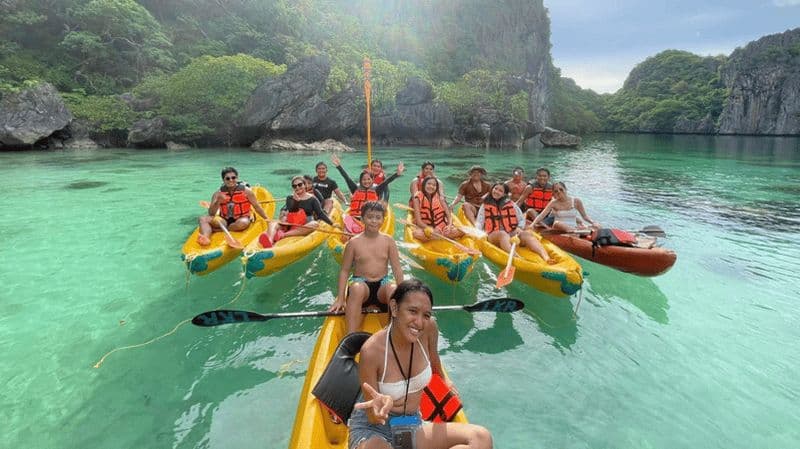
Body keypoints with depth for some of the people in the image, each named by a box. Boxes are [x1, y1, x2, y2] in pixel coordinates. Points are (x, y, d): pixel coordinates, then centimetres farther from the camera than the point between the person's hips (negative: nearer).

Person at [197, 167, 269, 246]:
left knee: (243, 223, -38)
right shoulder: (218, 194, 2)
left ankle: (214, 230, -24)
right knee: (203, 218, -18)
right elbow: (211, 214, -3)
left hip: (241, 219, -2)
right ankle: (206, 237, -48)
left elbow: (257, 207, 3)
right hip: (224, 221, 3)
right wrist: (218, 202, -21)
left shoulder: (246, 191, -3)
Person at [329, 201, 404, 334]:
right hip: (360, 282, -1)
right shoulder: (354, 242, -1)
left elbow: (397, 269, 2)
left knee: (393, 289, -33)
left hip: (382, 285, 1)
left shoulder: (388, 241, 3)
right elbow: (344, 271, 1)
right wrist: (340, 299, -6)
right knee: (357, 288, -37)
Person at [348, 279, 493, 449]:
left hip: (413, 427, 6)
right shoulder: (372, 350, -23)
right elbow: (373, 419, -15)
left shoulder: (429, 328, -10)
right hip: (373, 431, -6)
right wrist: (380, 407, -36)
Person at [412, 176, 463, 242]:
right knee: (417, 234, -38)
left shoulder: (439, 197, 4)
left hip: (441, 226, 2)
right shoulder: (418, 199, -5)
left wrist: (449, 226, -24)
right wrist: (432, 230, -28)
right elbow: (418, 221, -12)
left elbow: (449, 214, -1)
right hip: (425, 227, -2)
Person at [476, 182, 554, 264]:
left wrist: (519, 228, -6)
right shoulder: (485, 206, 14)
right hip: (494, 235, -2)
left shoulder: (511, 204, 18)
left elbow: (522, 219, 16)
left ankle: (546, 258, -48)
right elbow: (479, 222, 7)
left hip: (512, 234, 2)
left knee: (527, 233, -27)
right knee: (503, 234, -37)